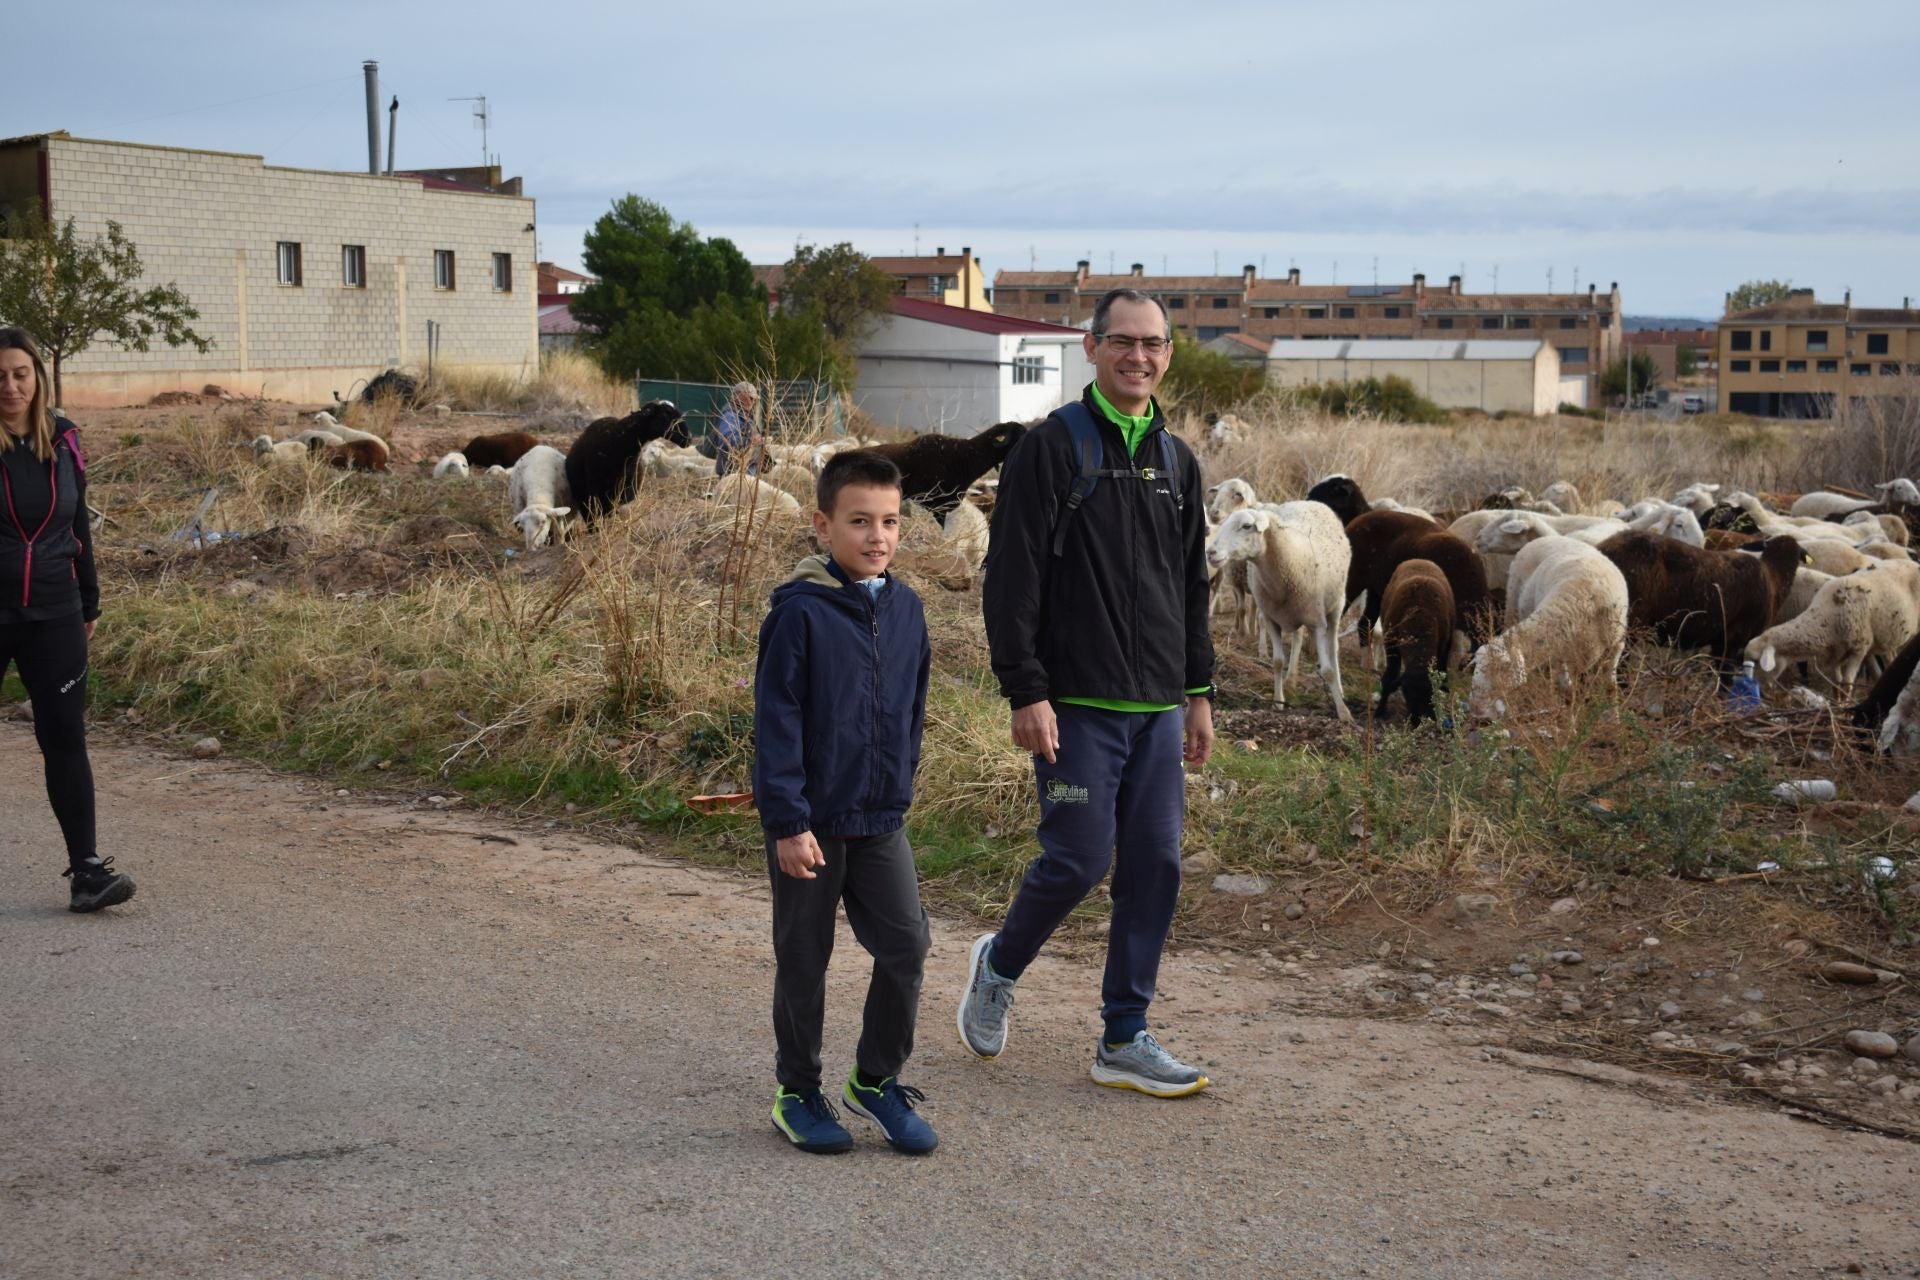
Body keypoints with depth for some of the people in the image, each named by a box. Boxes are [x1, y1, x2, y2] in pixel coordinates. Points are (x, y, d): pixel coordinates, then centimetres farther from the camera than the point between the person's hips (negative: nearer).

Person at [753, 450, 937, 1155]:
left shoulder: (905, 608, 4)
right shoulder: (800, 612, -13)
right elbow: (777, 721, -14)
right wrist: (787, 821, -16)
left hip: (880, 819, 5)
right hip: (810, 823, -5)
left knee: (906, 945, 0)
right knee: (803, 961, 8)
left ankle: (876, 1079, 20)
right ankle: (797, 1091, 25)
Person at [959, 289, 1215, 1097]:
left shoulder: (1176, 460, 14)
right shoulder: (1051, 449, -6)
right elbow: (1011, 582, -11)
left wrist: (1199, 692, 15)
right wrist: (1025, 691, -16)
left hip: (1158, 706, 6)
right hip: (1078, 704, -6)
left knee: (1155, 866, 4)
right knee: (1080, 858, -7)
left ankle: (1124, 1041, 14)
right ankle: (999, 966, 23)